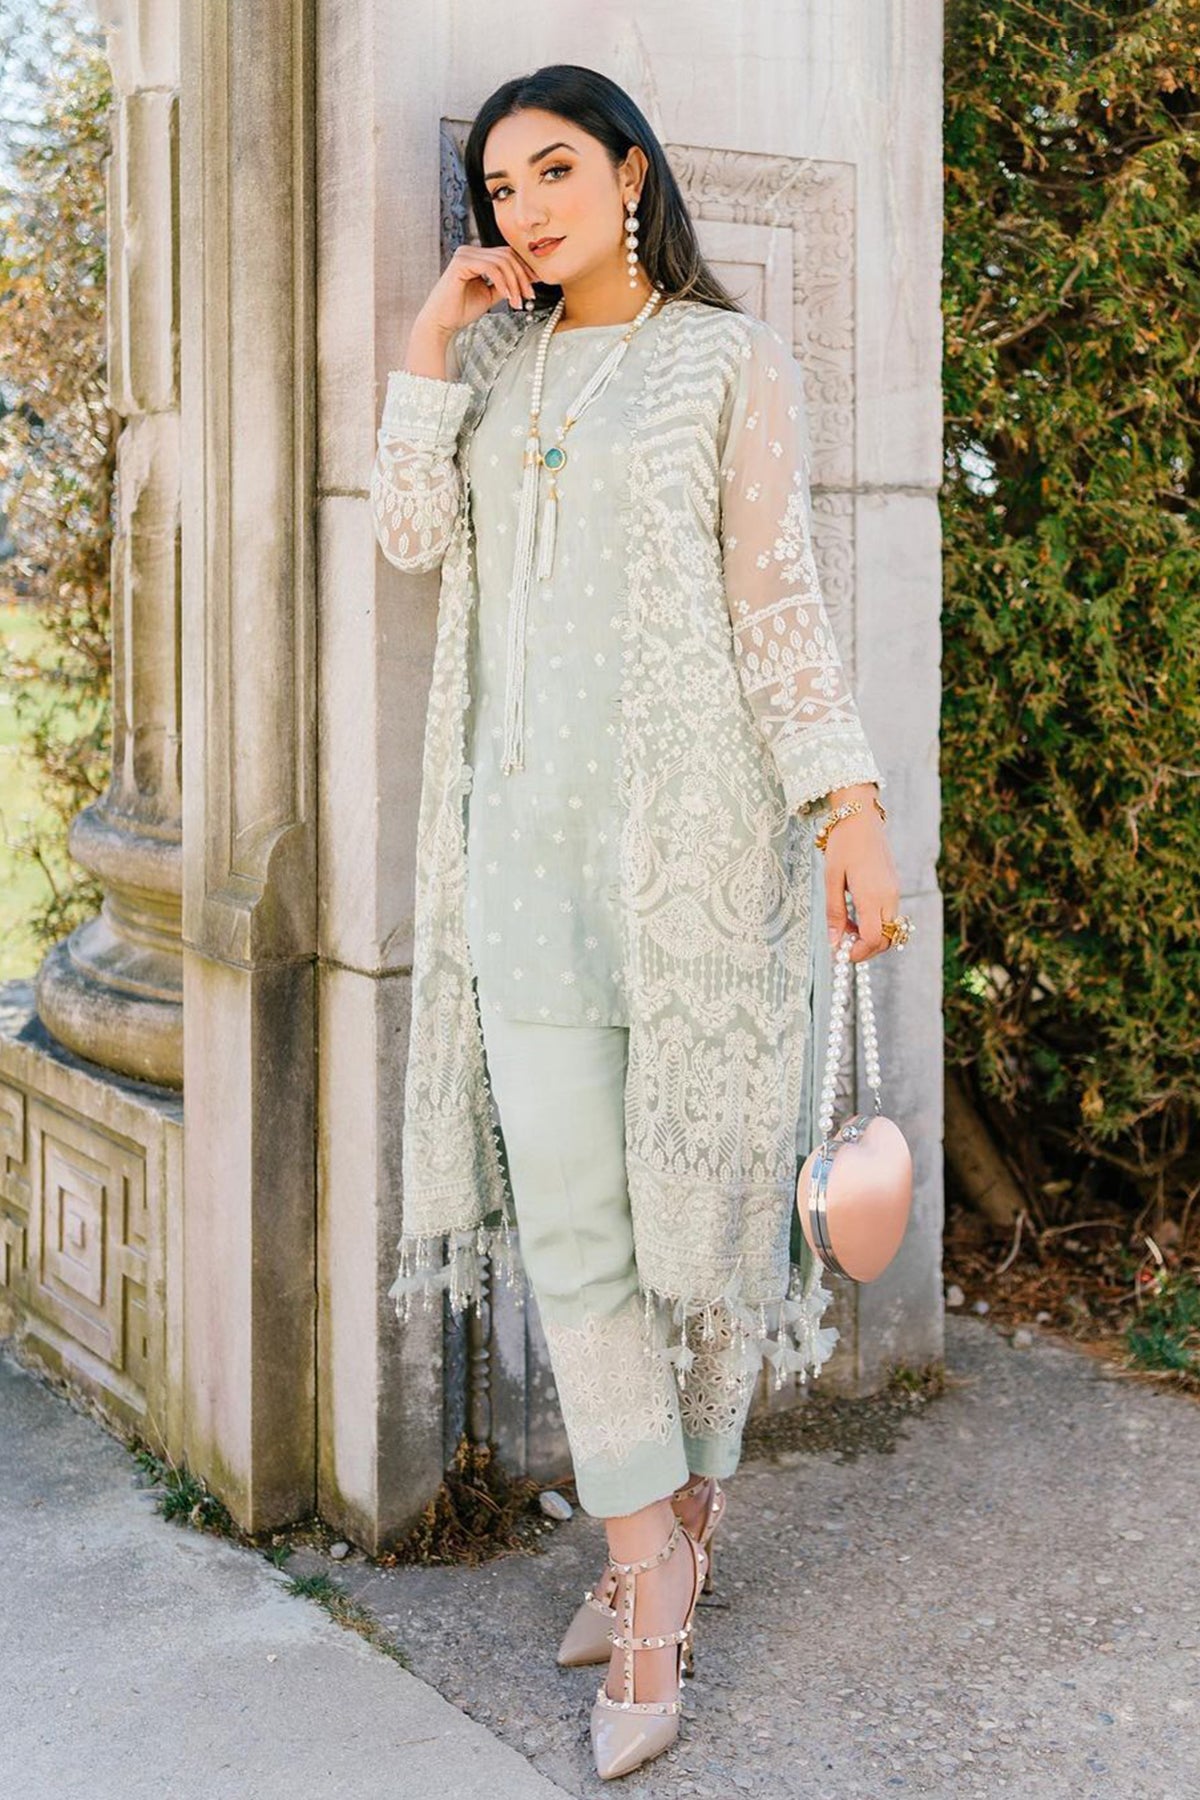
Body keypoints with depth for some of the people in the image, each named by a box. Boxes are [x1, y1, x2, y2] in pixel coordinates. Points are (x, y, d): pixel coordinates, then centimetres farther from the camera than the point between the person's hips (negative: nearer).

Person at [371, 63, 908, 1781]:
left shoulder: (730, 358, 3)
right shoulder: (499, 365, 16)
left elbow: (779, 598, -3)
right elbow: (413, 530, 3)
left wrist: (854, 812, -11)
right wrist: (434, 335, 1)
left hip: (689, 820, -3)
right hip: (525, 824, 4)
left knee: (697, 1175, 4)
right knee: (565, 1207, -1)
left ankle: (689, 1497, 25)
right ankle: (651, 1574, 8)